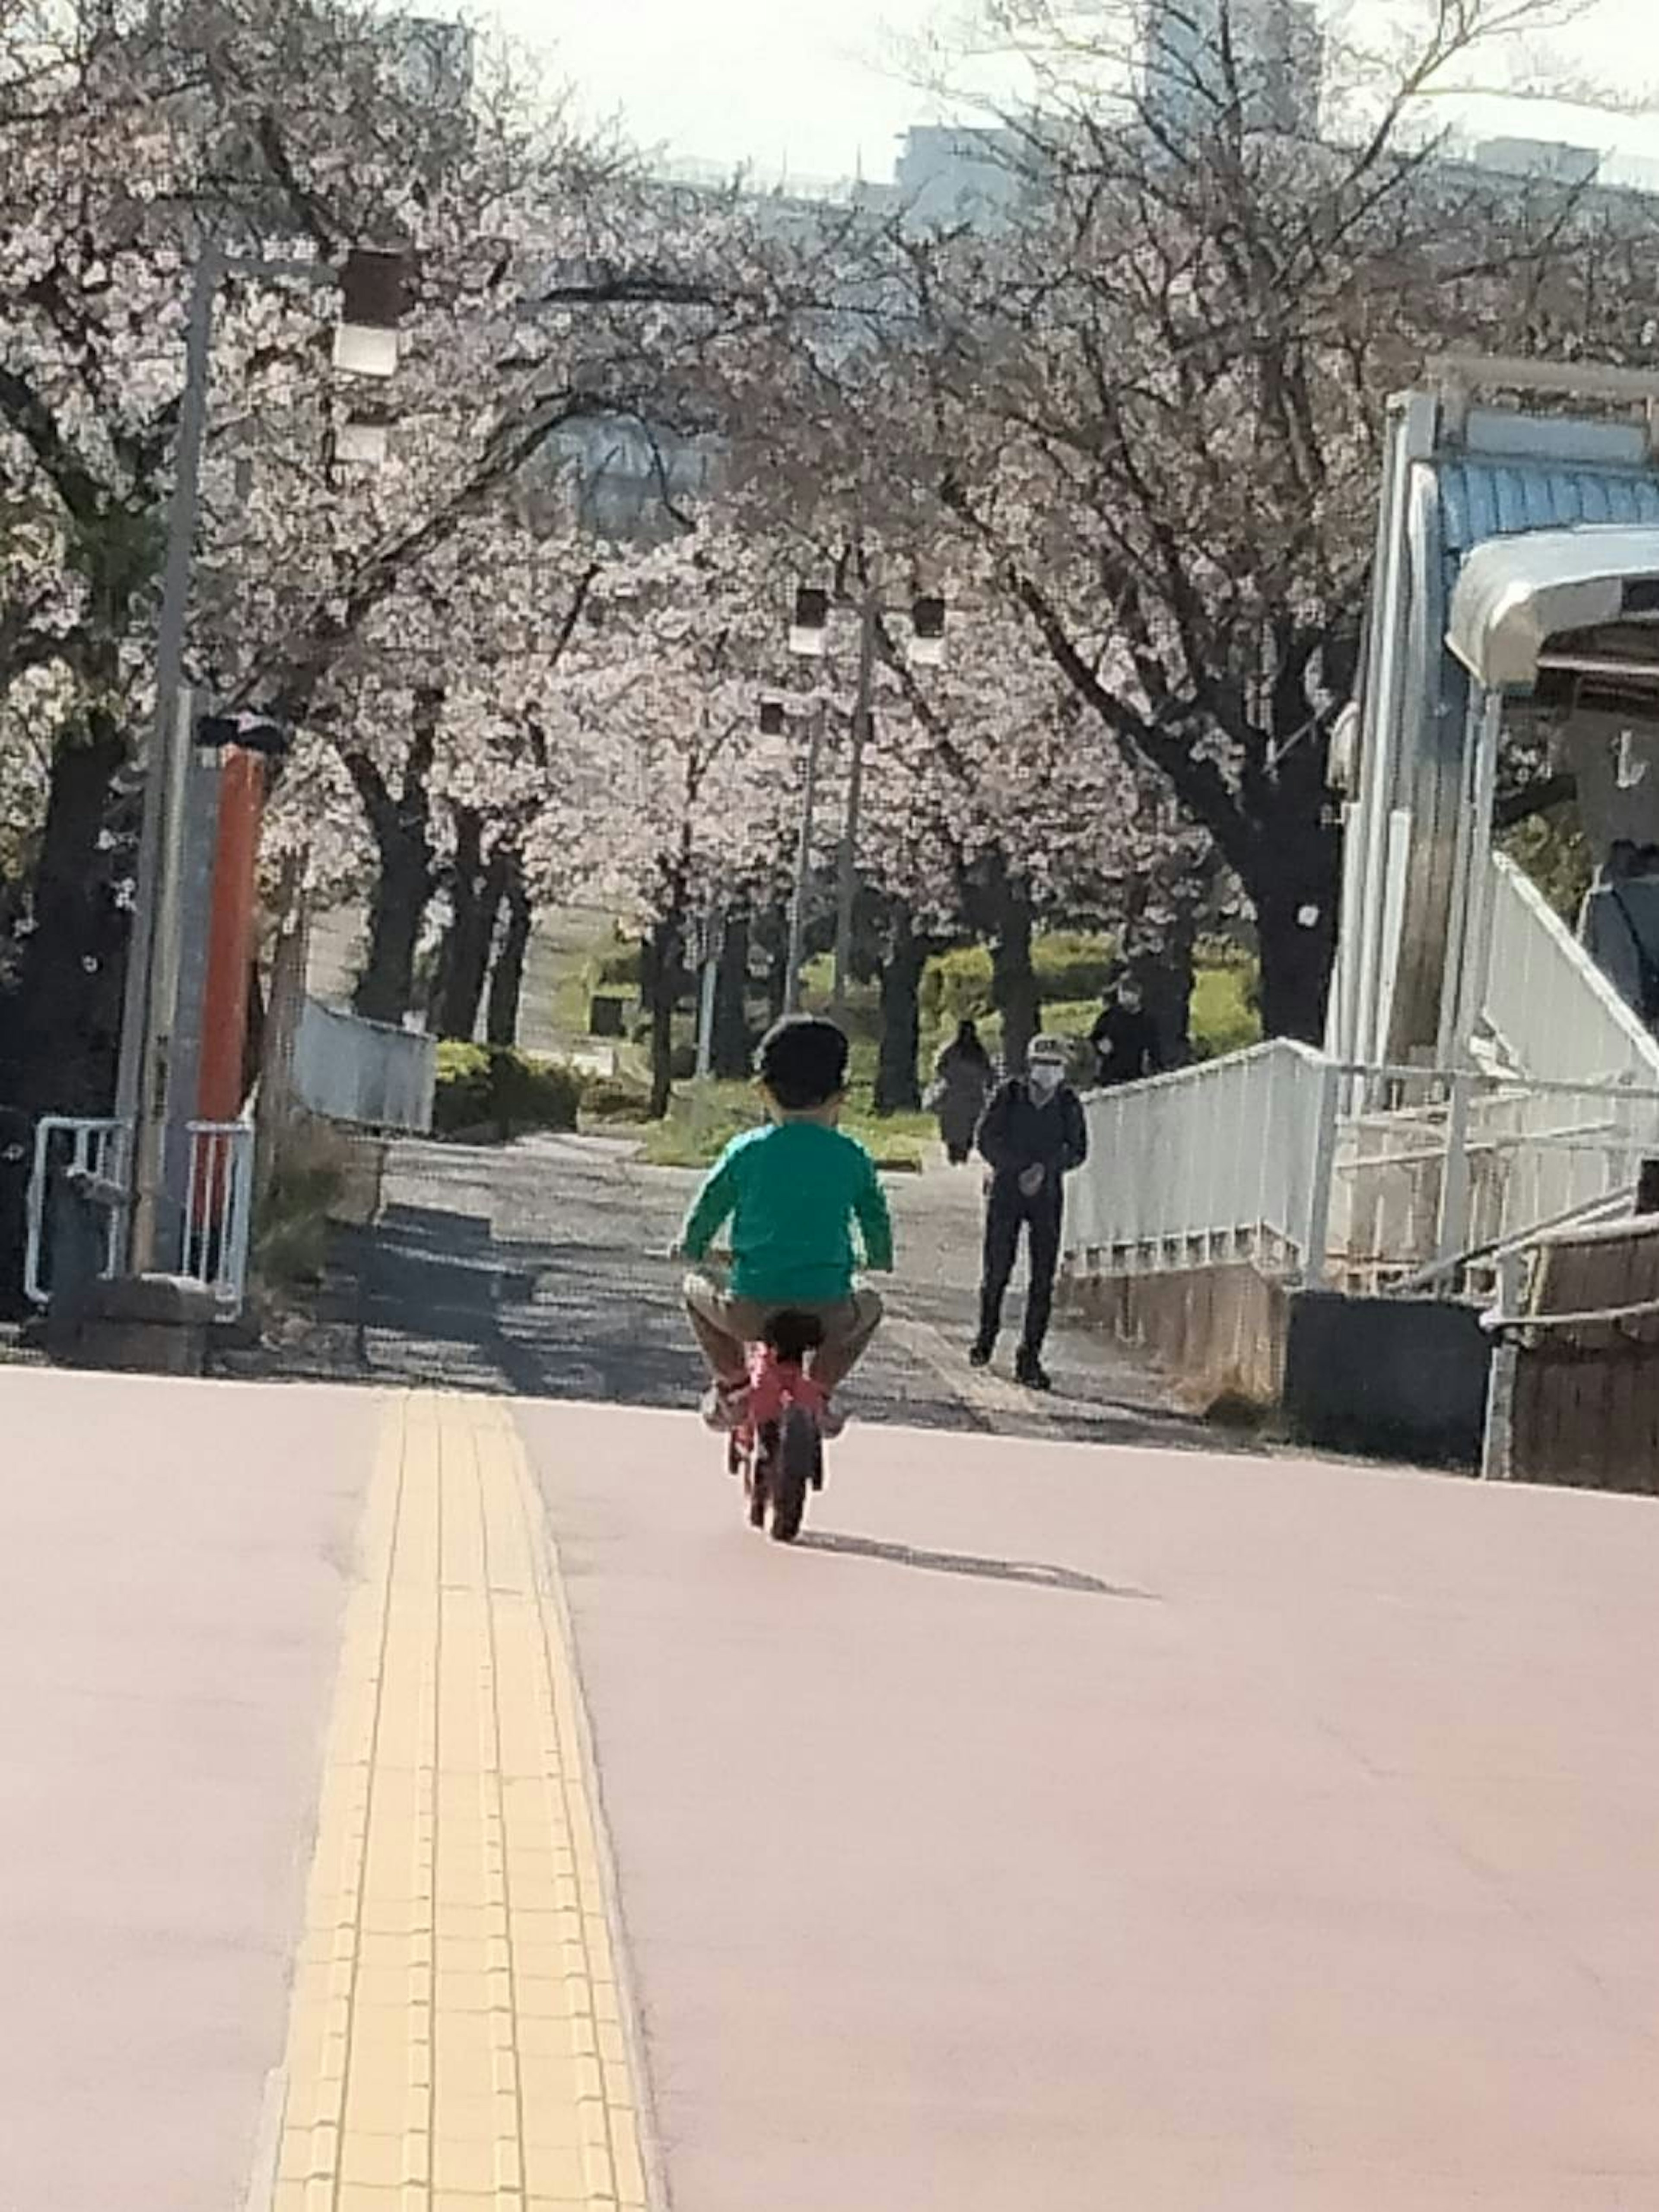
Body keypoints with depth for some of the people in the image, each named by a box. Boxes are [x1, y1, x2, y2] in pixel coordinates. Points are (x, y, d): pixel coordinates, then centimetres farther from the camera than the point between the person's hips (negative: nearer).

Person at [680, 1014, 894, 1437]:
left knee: (697, 1290, 32)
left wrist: (691, 1250, 34)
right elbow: (876, 1219, 17)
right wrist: (880, 1262, 39)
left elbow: (708, 1207, 12)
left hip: (751, 1311, 0)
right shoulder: (852, 1158, 4)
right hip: (827, 1315, 0)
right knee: (869, 1307, 35)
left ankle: (730, 1384, 18)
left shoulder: (747, 1151, 1)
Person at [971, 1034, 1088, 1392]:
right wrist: (1018, 1171, -15)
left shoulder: (1069, 1103, 1)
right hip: (1006, 1190, -1)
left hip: (1048, 1194, 1)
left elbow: (1077, 1151, 1)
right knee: (997, 1271, -2)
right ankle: (986, 1335, 25)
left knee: (1044, 1278, -5)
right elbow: (987, 1140, -3)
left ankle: (1030, 1358, 0)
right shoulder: (1010, 1095, -2)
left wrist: (1046, 1168, -15)